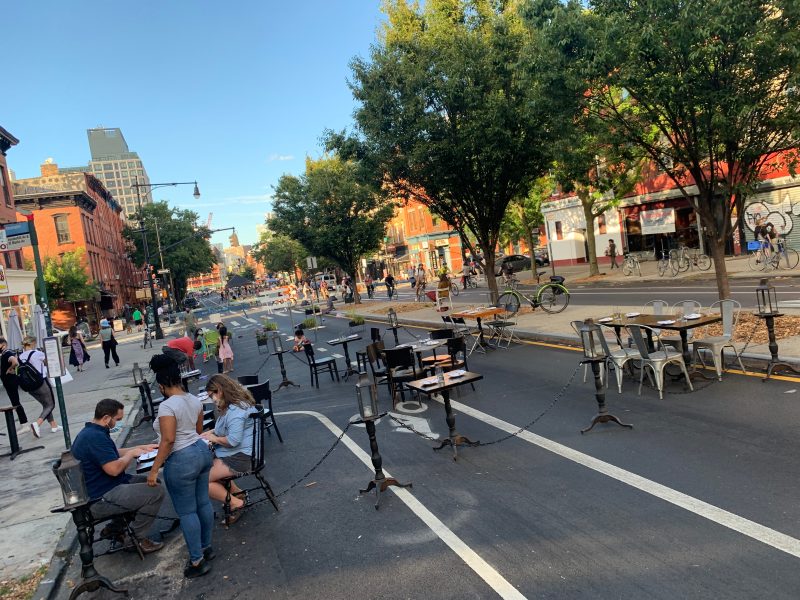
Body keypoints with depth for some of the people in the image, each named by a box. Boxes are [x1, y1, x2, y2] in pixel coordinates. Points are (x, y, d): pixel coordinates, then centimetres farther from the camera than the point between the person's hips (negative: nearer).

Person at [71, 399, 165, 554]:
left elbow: (113, 454, 24)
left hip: (101, 488, 11)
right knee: (156, 492, -17)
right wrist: (132, 453, -11)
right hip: (99, 500, -11)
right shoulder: (95, 437, -25)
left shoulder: (91, 432, 11)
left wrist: (141, 448, 16)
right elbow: (114, 469, -29)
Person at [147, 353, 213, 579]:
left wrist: (154, 470, -17)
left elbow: (168, 440, -23)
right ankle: (206, 547, 33)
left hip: (181, 461, -8)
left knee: (187, 512, 4)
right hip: (202, 451, 8)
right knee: (203, 503, 18)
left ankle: (197, 561, 13)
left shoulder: (167, 406, -19)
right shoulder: (195, 400, 5)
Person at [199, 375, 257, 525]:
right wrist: (213, 432, 11)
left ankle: (236, 503, -3)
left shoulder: (235, 411, -22)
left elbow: (233, 440, -28)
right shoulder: (239, 403, 11)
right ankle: (237, 493, 13)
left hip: (240, 458, -11)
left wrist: (214, 438, -11)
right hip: (236, 454, 11)